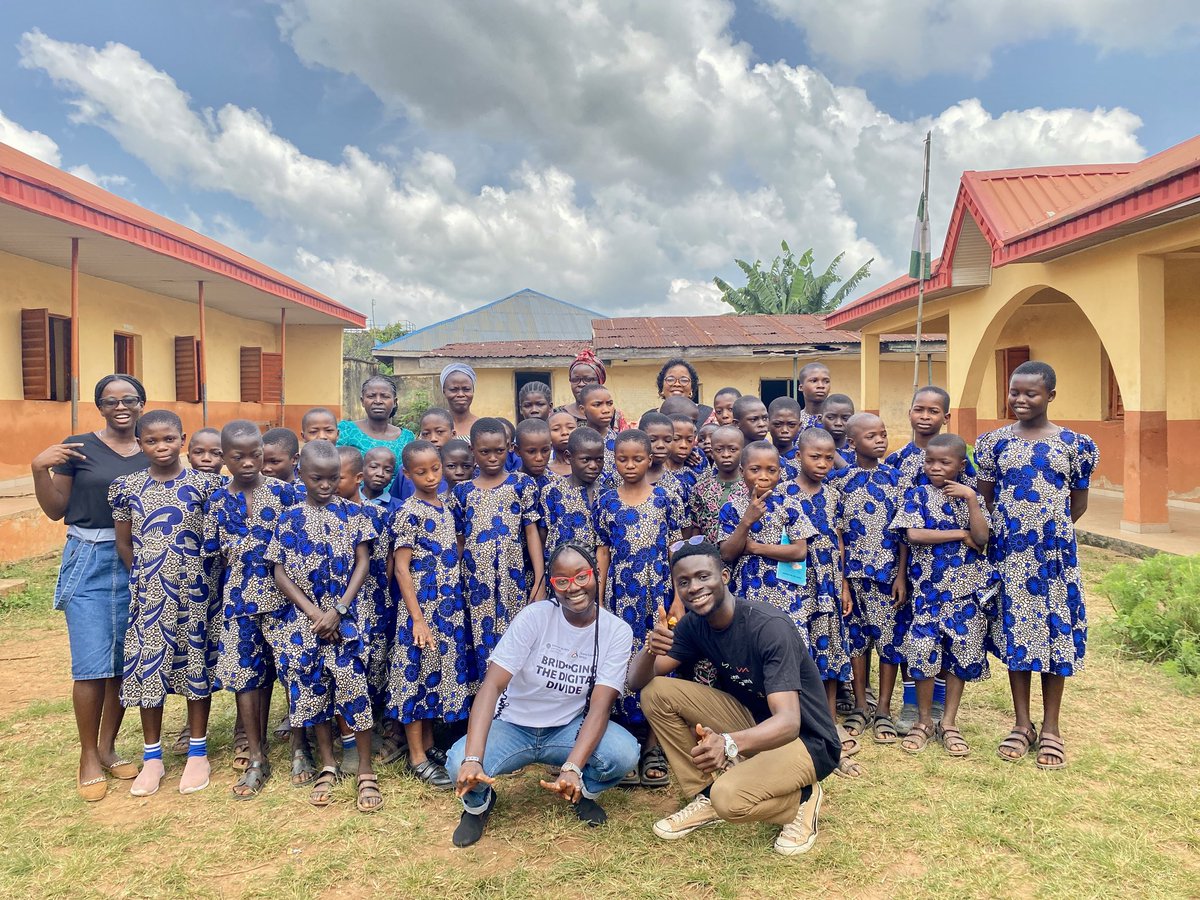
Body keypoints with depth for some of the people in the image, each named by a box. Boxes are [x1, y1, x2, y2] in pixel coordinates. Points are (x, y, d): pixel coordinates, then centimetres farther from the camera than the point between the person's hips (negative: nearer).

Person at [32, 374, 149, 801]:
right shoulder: (78, 447, -2)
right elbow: (56, 511, 1)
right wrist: (39, 469, -13)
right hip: (88, 562, -3)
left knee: (125, 662, 9)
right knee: (92, 665, -4)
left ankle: (108, 747, 26)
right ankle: (88, 758, 13)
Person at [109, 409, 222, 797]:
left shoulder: (204, 484, -5)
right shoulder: (127, 487, 1)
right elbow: (124, 543, 8)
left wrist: (195, 575, -4)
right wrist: (145, 575, 3)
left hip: (194, 590, -2)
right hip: (147, 592, 2)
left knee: (196, 661, 7)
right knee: (148, 663, 8)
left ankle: (197, 751, 22)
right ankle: (152, 757, 24)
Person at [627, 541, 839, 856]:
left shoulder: (769, 627, -27)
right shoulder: (694, 624, -6)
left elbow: (788, 722, -34)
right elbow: (637, 683, -9)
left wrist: (728, 743, -53)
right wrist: (650, 649, -32)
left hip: (804, 739, -6)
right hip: (753, 722, 7)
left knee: (730, 798, -34)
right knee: (656, 692, -10)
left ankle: (801, 799, -1)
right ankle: (704, 795, 3)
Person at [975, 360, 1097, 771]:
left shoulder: (1075, 444, -2)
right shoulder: (992, 442, 0)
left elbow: (1078, 504, 6)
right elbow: (985, 501, 6)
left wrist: (1049, 529, 4)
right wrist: (1013, 528, 2)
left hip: (1055, 553, -1)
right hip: (1009, 554, 1)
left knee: (1056, 632, 7)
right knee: (1015, 632, 9)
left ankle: (1051, 728, 22)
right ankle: (1022, 724, 23)